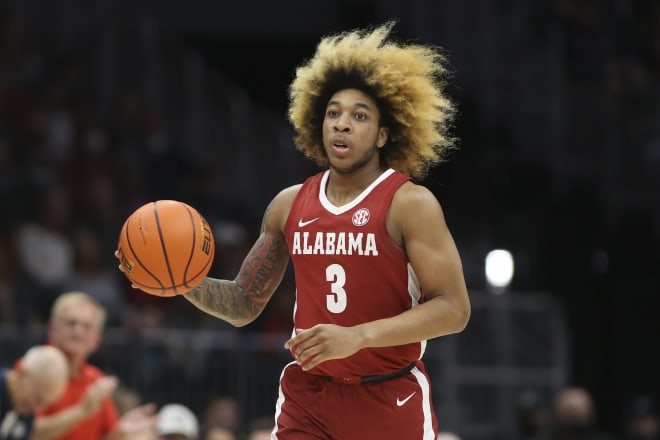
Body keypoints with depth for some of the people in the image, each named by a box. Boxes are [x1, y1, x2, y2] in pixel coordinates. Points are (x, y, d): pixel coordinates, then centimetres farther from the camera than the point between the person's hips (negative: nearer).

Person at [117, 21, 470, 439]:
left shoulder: (409, 204, -10)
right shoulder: (290, 205, 7)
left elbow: (453, 309, -17)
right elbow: (244, 304, 15)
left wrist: (357, 336, -26)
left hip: (392, 402, -4)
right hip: (307, 397, 4)